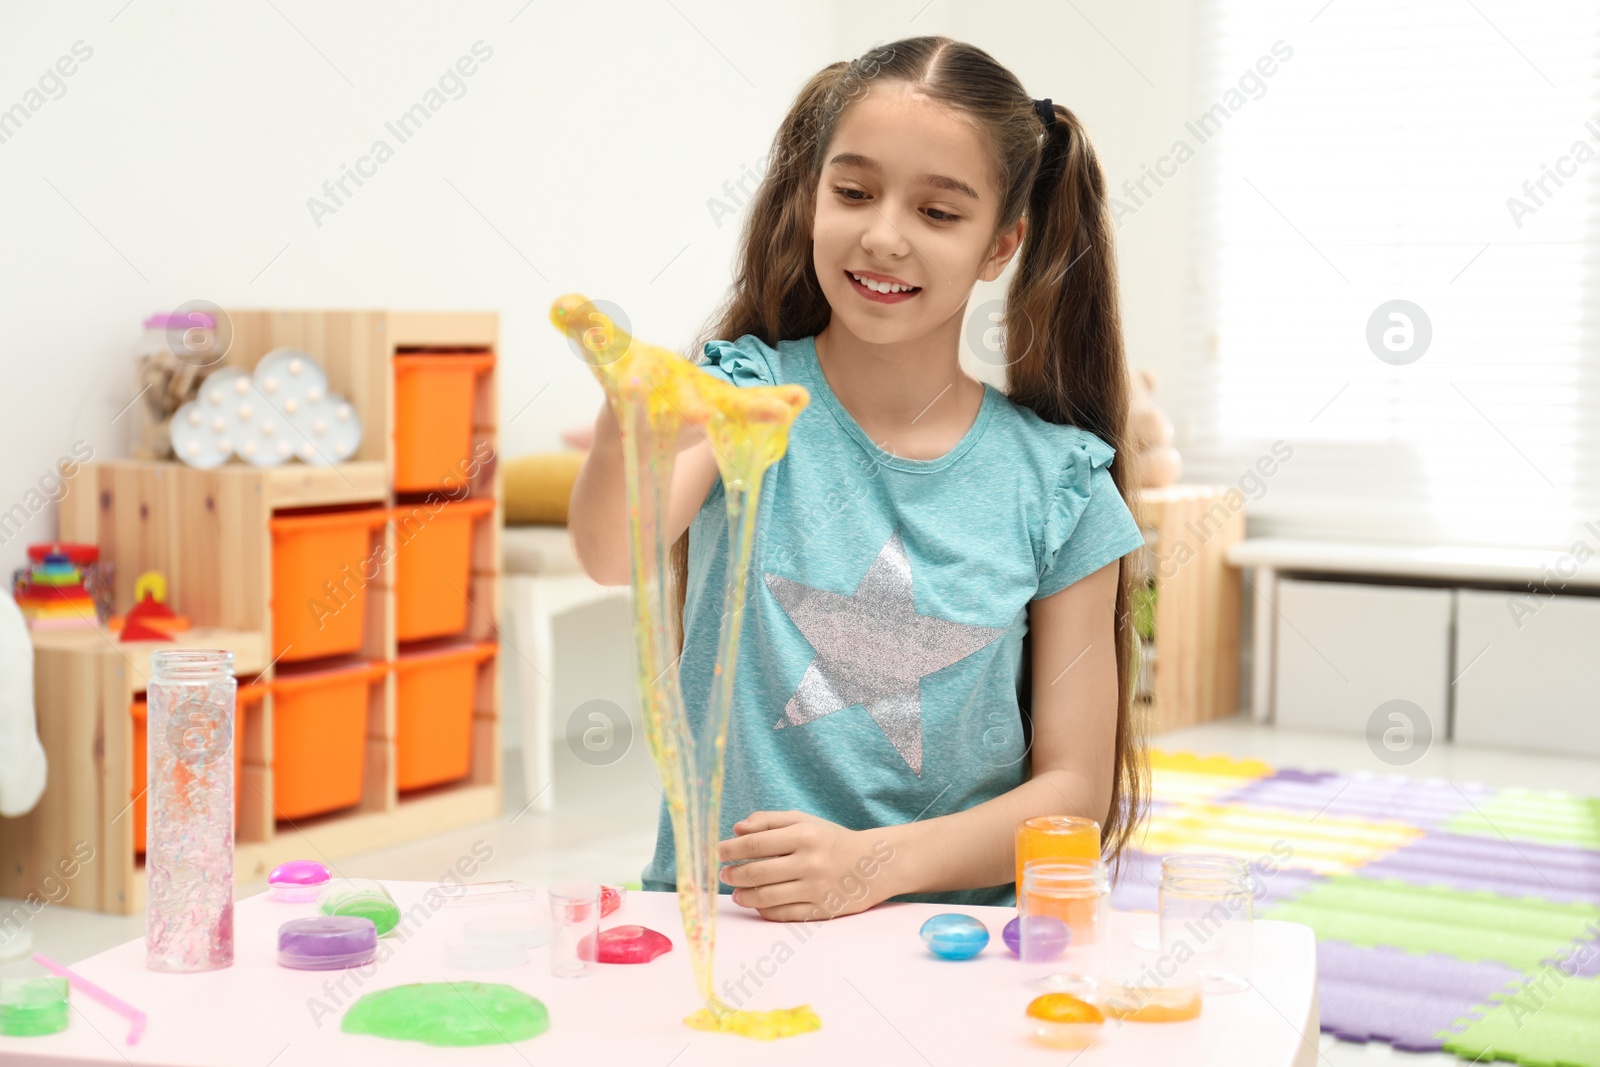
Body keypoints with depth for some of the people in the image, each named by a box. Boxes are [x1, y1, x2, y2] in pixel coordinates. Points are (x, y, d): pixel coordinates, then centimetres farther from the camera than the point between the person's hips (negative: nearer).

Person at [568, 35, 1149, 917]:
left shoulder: (1059, 485, 1)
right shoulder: (745, 391, -1)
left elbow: (1077, 786, 3)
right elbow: (614, 554, -22)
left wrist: (879, 863, -13)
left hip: (948, 933, 1)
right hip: (717, 909, 0)